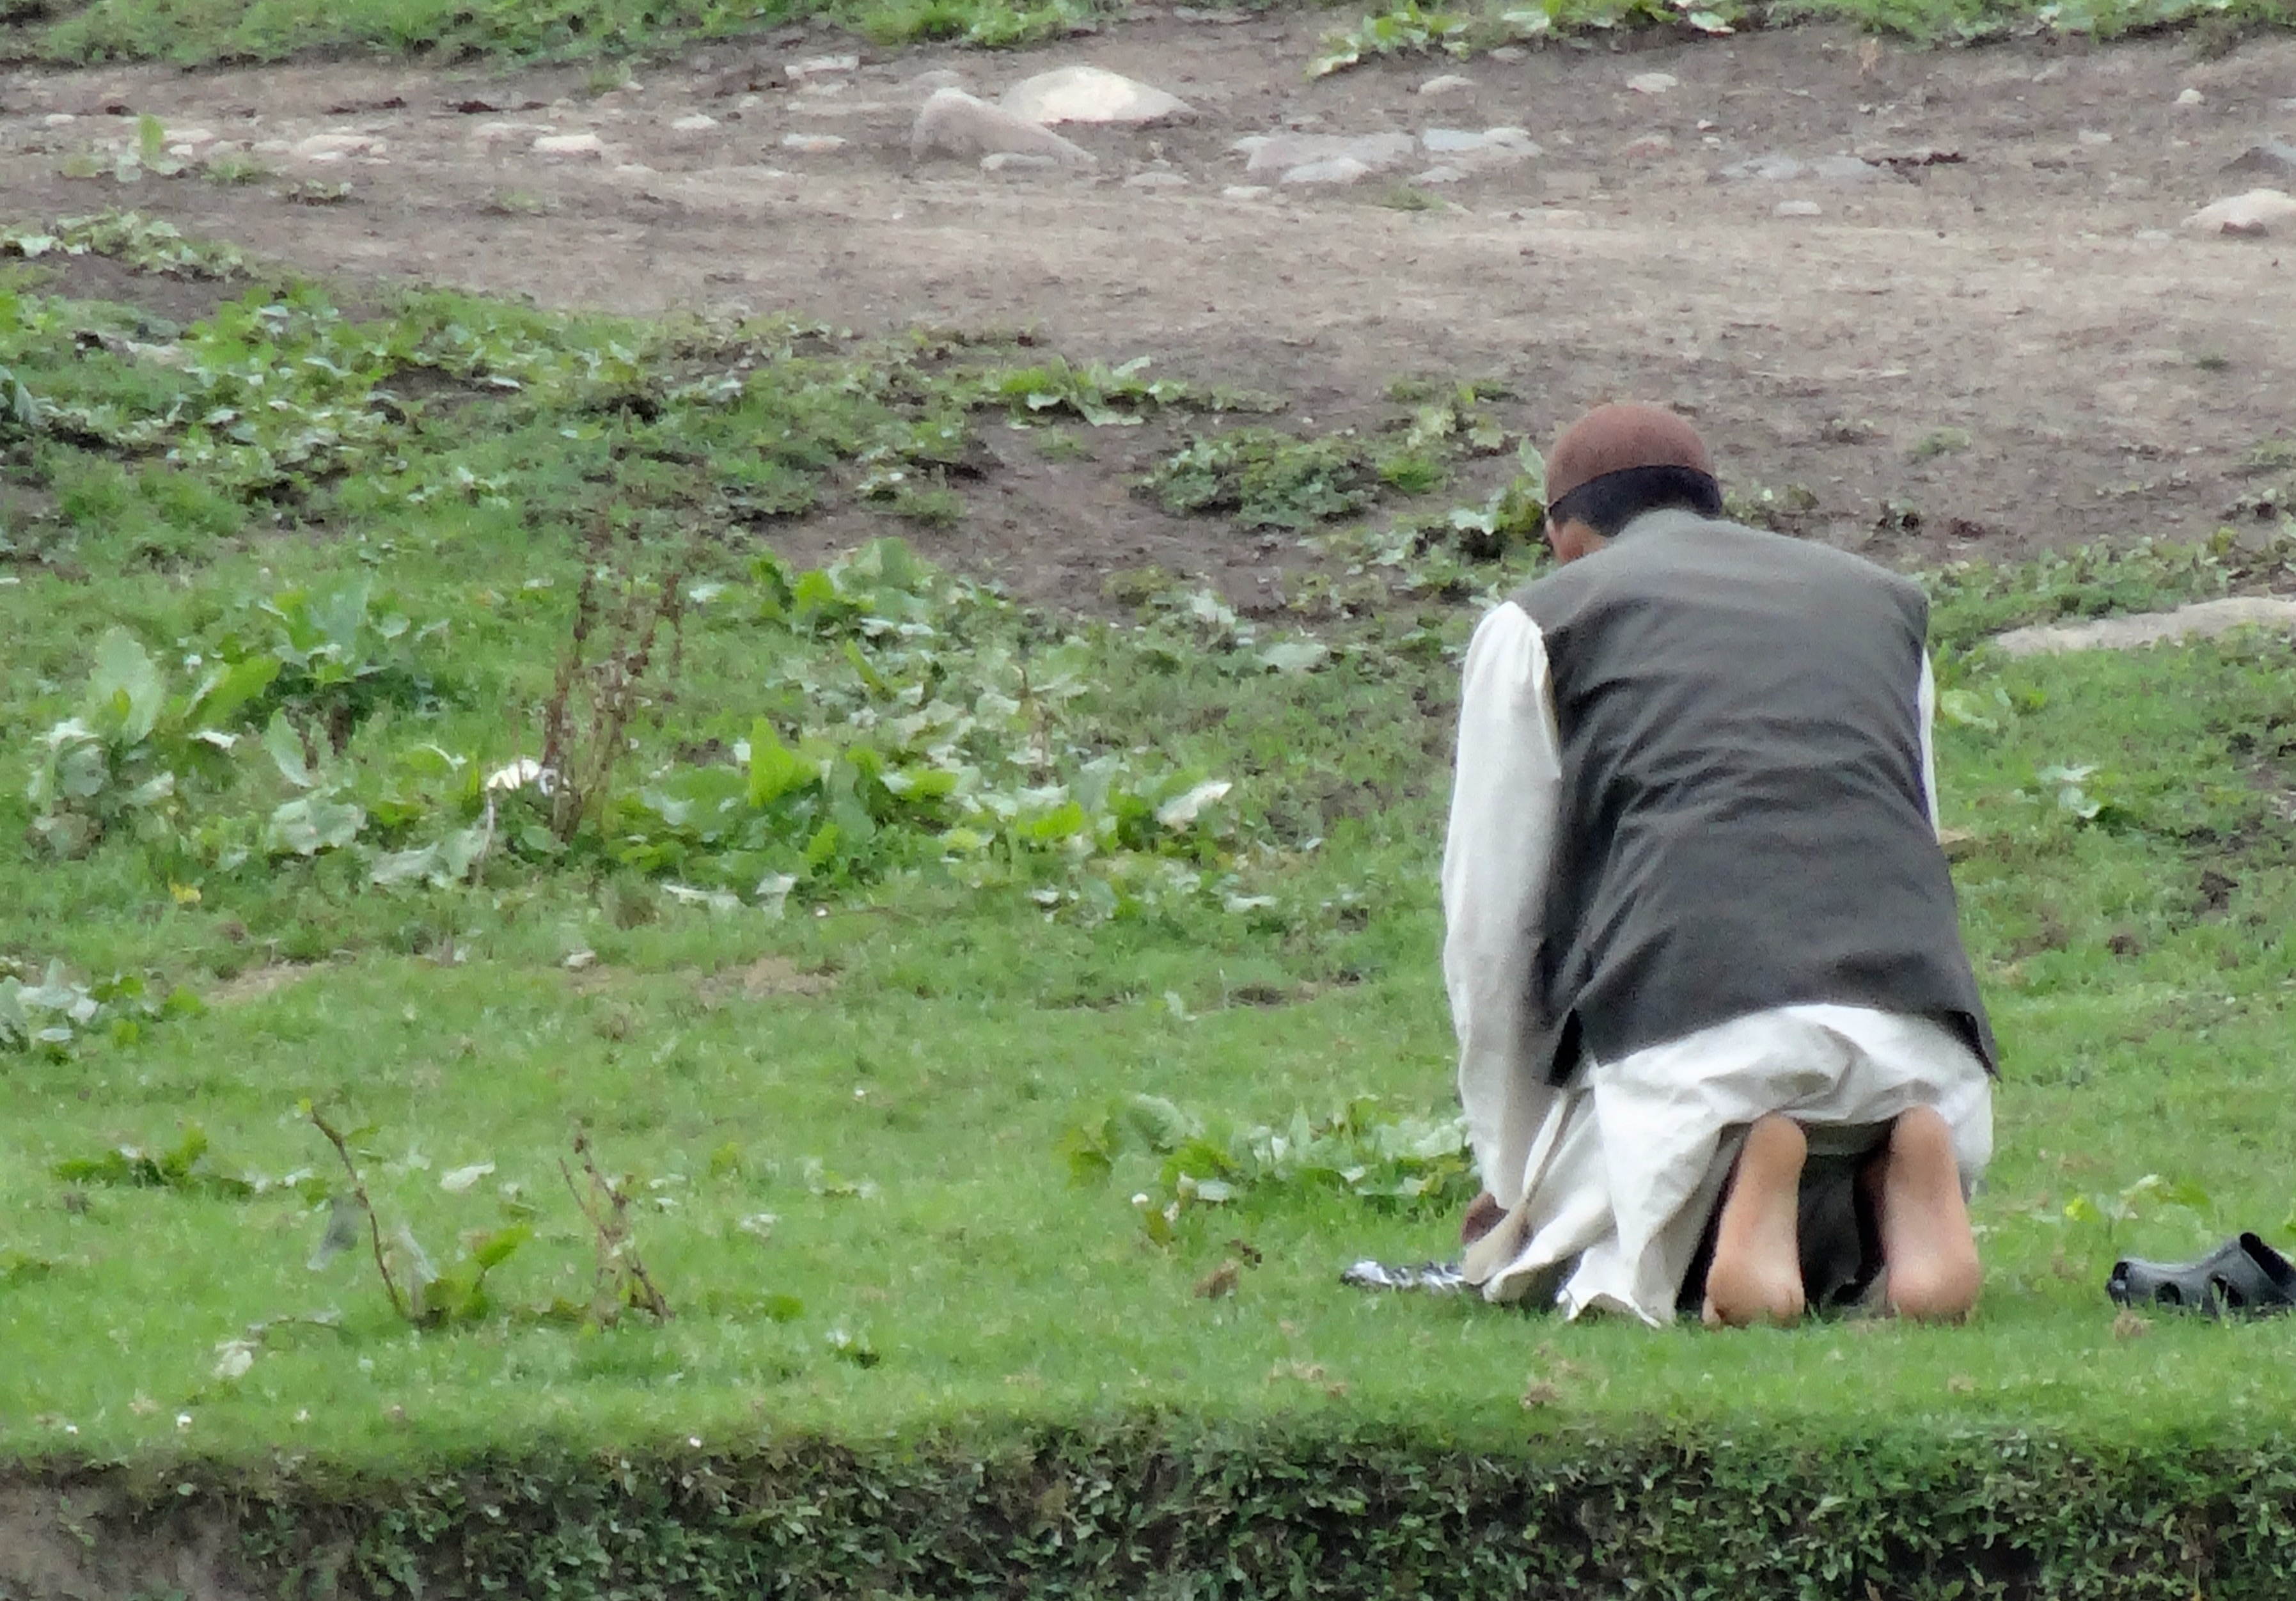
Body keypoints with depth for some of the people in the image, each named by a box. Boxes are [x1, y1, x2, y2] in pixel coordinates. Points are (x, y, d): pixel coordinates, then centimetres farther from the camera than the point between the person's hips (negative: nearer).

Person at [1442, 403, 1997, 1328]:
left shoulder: (1539, 622, 19)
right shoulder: (1882, 602, 31)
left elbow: (1492, 927, 16)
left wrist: (1518, 1174, 26)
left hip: (1690, 1020, -4)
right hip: (1916, 1029, 4)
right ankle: (1894, 1168, -6)